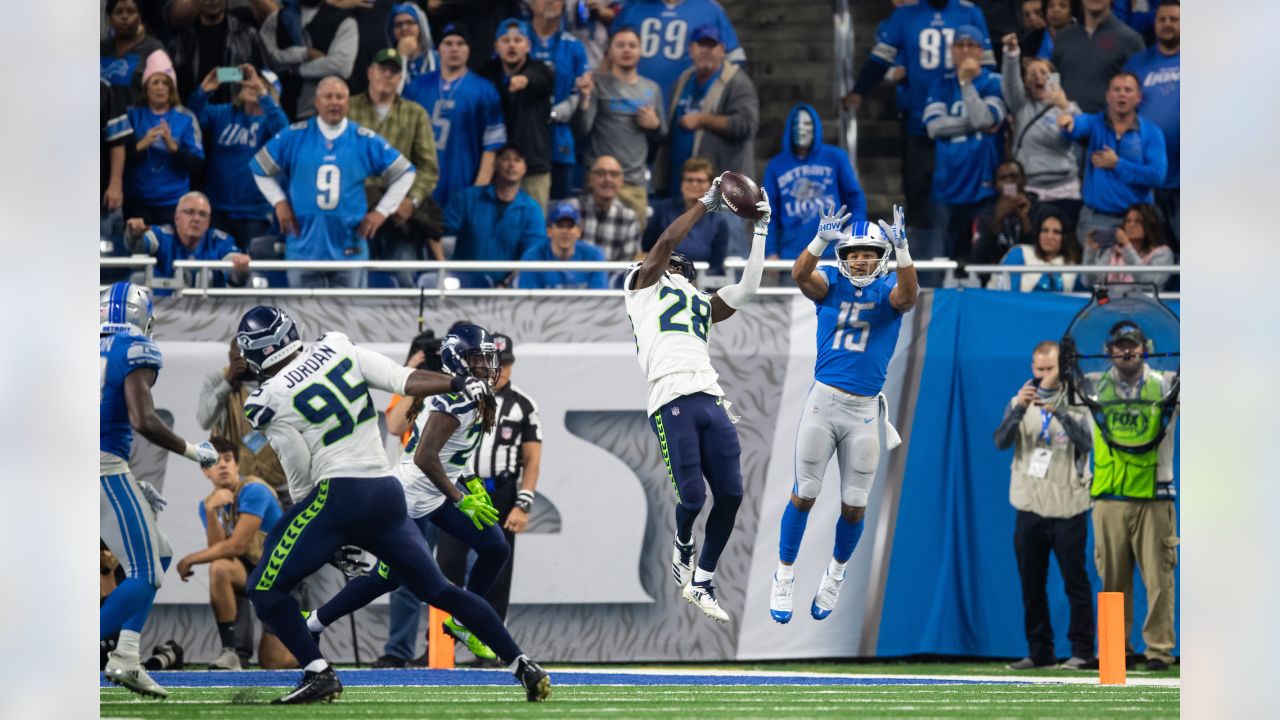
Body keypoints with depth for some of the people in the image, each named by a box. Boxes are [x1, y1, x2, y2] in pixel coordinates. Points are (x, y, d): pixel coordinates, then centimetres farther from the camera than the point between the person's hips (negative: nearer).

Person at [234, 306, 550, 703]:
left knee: (266, 589, 2)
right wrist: (459, 383, -2)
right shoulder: (337, 348, 6)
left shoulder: (271, 402, -6)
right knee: (439, 589, 16)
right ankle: (523, 666, 10)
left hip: (340, 495, -6)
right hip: (389, 493, 6)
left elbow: (301, 481, -2)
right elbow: (402, 380, -4)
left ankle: (318, 673, -12)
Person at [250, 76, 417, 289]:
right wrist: (279, 202, 5)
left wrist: (382, 211, 6)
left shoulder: (365, 140, 2)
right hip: (305, 245, 0)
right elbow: (261, 167, 14)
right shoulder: (294, 136, 2)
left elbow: (404, 173, 12)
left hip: (348, 247, 0)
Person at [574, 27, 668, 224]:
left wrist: (655, 125, 1)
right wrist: (585, 98, -23)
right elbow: (581, 129, -8)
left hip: (636, 183, 4)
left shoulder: (652, 89, 15)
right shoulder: (598, 84, 0)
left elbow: (660, 137, 23)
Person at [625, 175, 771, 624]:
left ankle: (701, 582, 13)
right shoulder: (643, 287, 15)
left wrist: (760, 231, 24)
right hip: (672, 401, -6)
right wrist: (707, 204, 7)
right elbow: (666, 241, 2)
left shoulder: (702, 307, 30)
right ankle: (682, 548, 22)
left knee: (730, 494, -2)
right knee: (691, 496, -12)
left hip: (711, 400, 6)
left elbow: (747, 290, 24)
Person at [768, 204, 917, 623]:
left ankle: (836, 574, 31)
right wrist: (821, 241, -38)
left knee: (854, 505, 7)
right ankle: (784, 577, 16)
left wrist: (902, 249, -39)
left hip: (865, 410, 0)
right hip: (823, 400, 0)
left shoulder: (889, 290, 0)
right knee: (804, 494, 2)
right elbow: (800, 276, -20)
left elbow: (908, 295, -23)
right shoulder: (830, 284, 2)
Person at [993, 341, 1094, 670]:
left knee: (1075, 582, 0)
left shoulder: (1076, 404, 0)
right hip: (1029, 507, 3)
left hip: (1067, 509, -3)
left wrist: (1059, 412, -29)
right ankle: (1039, 651, 15)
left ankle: (1082, 650, 7)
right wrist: (1019, 409, -24)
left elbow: (1086, 443, -16)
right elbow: (1001, 442, -7)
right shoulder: (1020, 403, 7)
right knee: (1032, 585, 7)